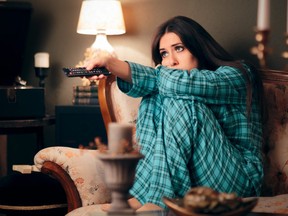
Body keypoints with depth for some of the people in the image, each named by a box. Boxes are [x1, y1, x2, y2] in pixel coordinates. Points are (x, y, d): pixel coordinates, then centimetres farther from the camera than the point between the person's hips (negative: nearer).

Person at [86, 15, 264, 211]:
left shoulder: (235, 75, -4)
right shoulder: (165, 80, 13)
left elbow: (180, 83, -24)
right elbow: (152, 79, -13)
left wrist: (163, 72, -3)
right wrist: (112, 63, -31)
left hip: (239, 178, -5)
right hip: (190, 174, 6)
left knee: (180, 103, -23)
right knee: (155, 98, -10)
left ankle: (156, 200, -28)